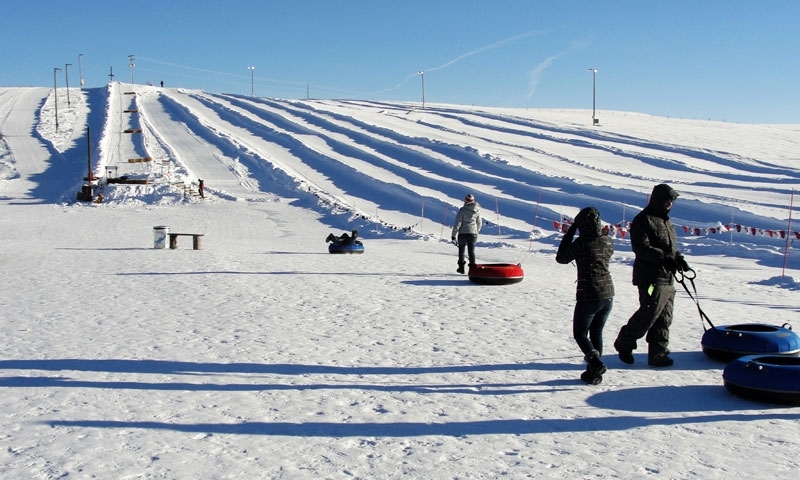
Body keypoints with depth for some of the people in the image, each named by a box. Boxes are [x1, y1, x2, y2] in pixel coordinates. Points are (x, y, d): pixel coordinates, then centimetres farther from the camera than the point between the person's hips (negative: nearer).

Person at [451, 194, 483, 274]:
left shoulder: (462, 210, -11)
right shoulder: (477, 210, 0)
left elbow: (457, 223, -11)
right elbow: (479, 223, 10)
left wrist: (453, 235, -6)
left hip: (463, 233, -2)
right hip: (473, 233, 2)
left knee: (461, 250, 14)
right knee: (471, 251, 8)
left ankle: (461, 267, 18)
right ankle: (472, 267, 1)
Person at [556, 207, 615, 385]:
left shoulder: (582, 242, -15)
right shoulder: (608, 242, 2)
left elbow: (561, 258, -2)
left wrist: (569, 232, 3)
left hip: (588, 297, -6)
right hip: (608, 296, 6)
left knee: (580, 334, 9)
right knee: (596, 332, 19)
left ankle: (595, 361, -15)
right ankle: (594, 373, 19)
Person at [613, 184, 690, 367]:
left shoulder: (666, 221, 20)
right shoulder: (643, 220, -8)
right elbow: (641, 248, -18)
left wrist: (678, 258, 6)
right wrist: (664, 258, -27)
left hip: (667, 278, 9)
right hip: (651, 278, -9)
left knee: (664, 318, 9)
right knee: (649, 313, -10)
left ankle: (658, 354, 15)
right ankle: (624, 343, 7)